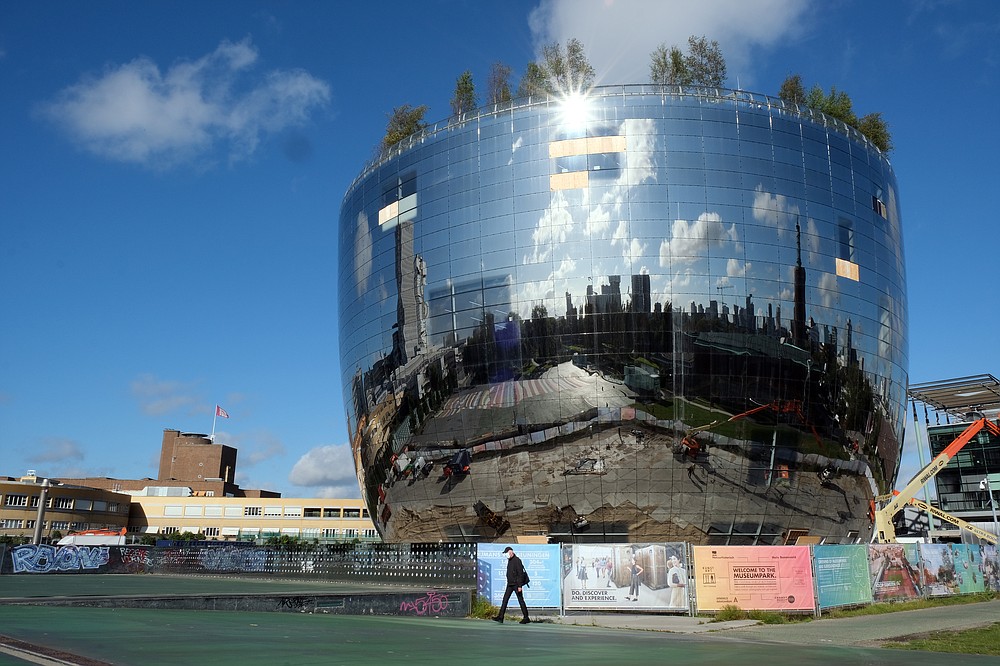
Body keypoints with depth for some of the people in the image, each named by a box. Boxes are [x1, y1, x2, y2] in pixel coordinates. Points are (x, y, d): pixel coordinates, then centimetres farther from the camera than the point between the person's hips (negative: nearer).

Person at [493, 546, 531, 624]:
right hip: (510, 584, 9)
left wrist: (519, 586, -21)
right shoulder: (509, 560, 14)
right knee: (505, 599, 0)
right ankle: (500, 617, -3)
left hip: (516, 584, -9)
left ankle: (526, 618, 10)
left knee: (521, 600, 0)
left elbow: (520, 574, -18)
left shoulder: (517, 560, -15)